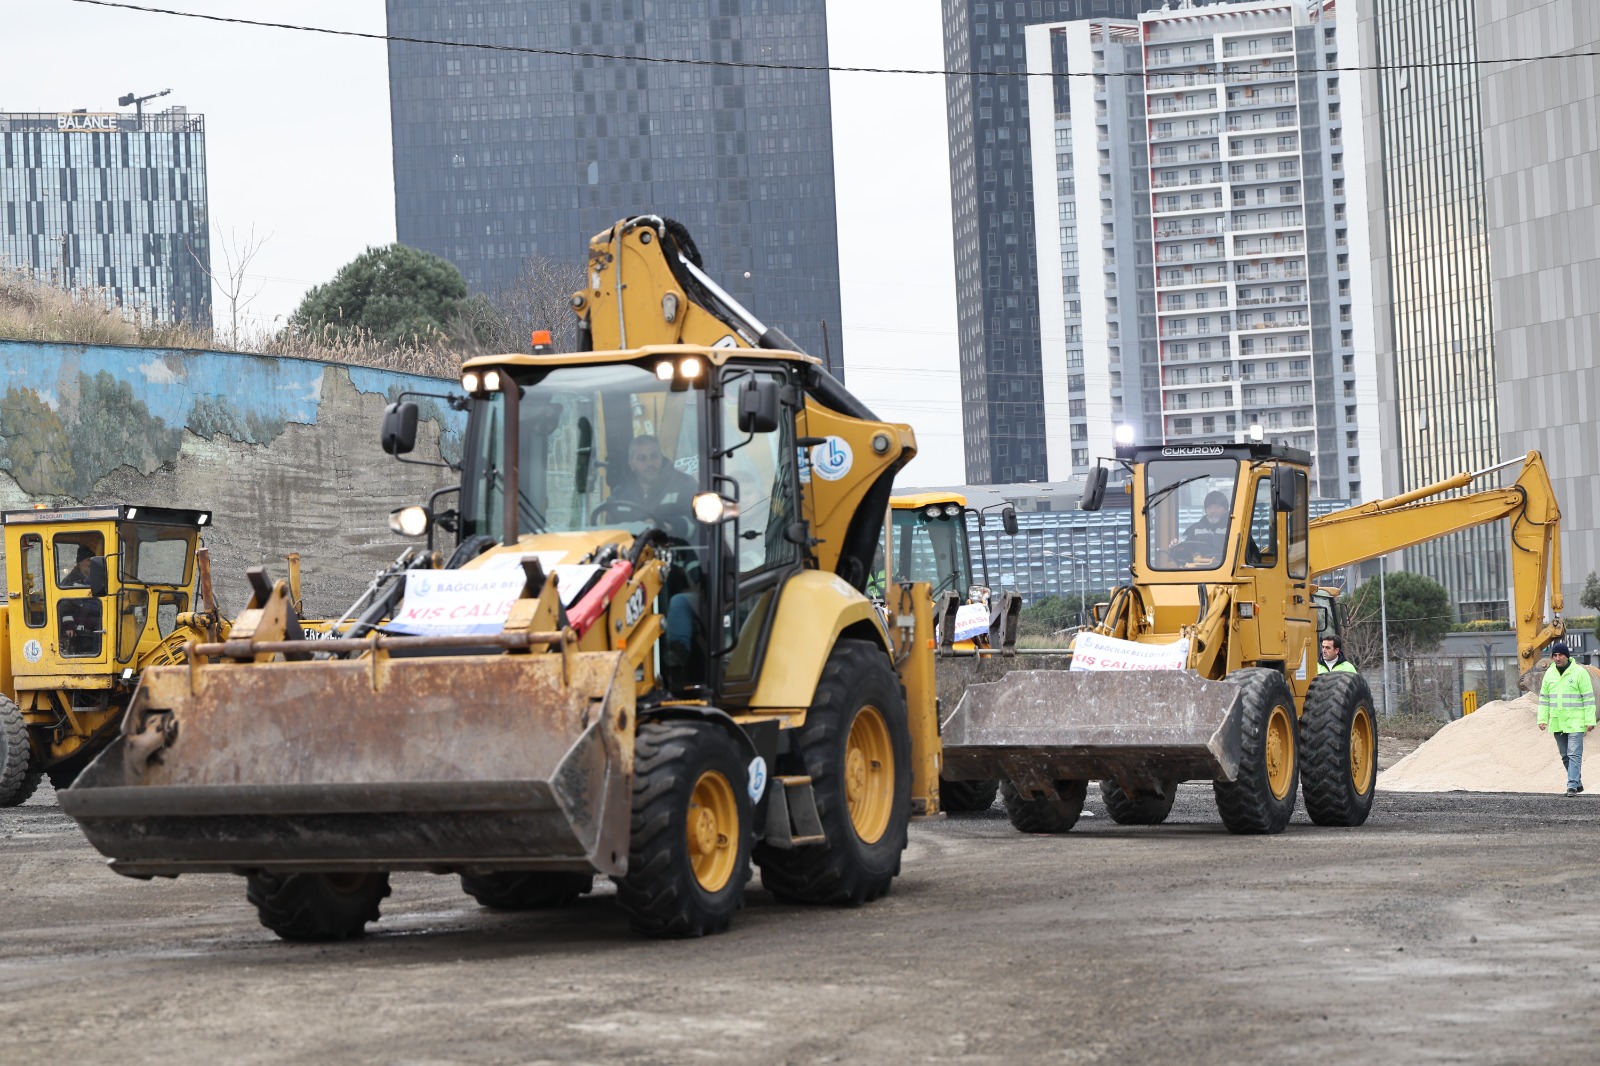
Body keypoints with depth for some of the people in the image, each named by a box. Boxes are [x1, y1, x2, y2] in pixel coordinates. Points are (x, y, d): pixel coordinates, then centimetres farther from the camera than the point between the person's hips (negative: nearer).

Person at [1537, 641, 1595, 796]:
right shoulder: (1549, 673, 9)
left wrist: (1590, 721, -10)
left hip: (1575, 722, -6)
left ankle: (1572, 786, -13)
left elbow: (1589, 698, -6)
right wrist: (1542, 718, 7)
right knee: (1565, 756, 11)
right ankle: (1577, 783, 21)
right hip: (1557, 723, 6)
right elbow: (1544, 698, 15)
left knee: (1574, 754, -11)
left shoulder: (1579, 672, -6)